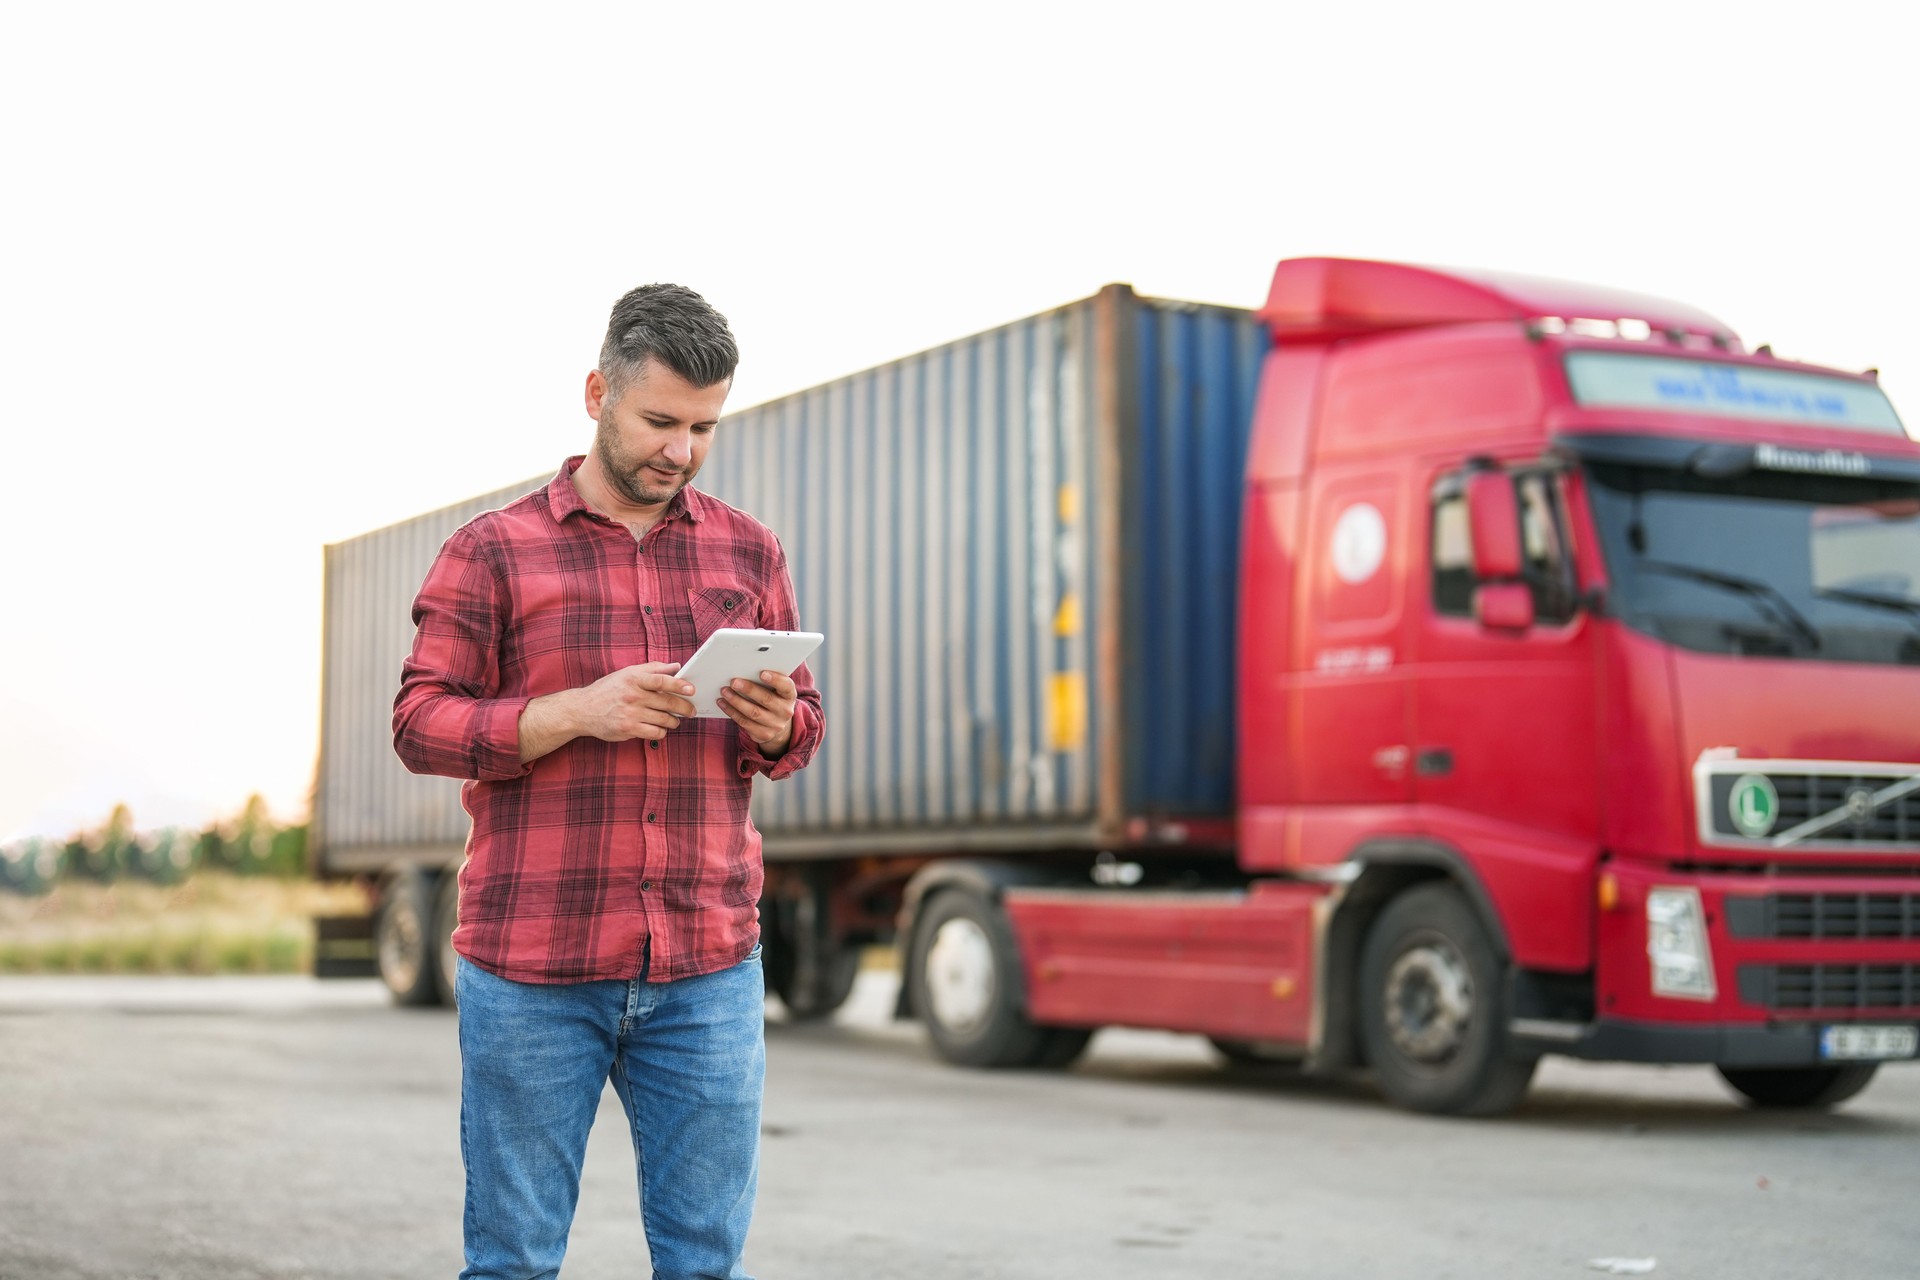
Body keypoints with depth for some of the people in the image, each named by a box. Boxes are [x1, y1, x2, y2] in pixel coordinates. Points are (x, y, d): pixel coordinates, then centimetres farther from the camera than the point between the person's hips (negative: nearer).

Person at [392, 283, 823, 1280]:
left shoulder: (749, 551, 13)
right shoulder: (493, 551, 3)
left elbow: (802, 724, 17)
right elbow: (420, 721, -3)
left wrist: (773, 722, -7)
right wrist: (578, 713, -17)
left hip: (708, 971, 3)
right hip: (531, 970, -2)